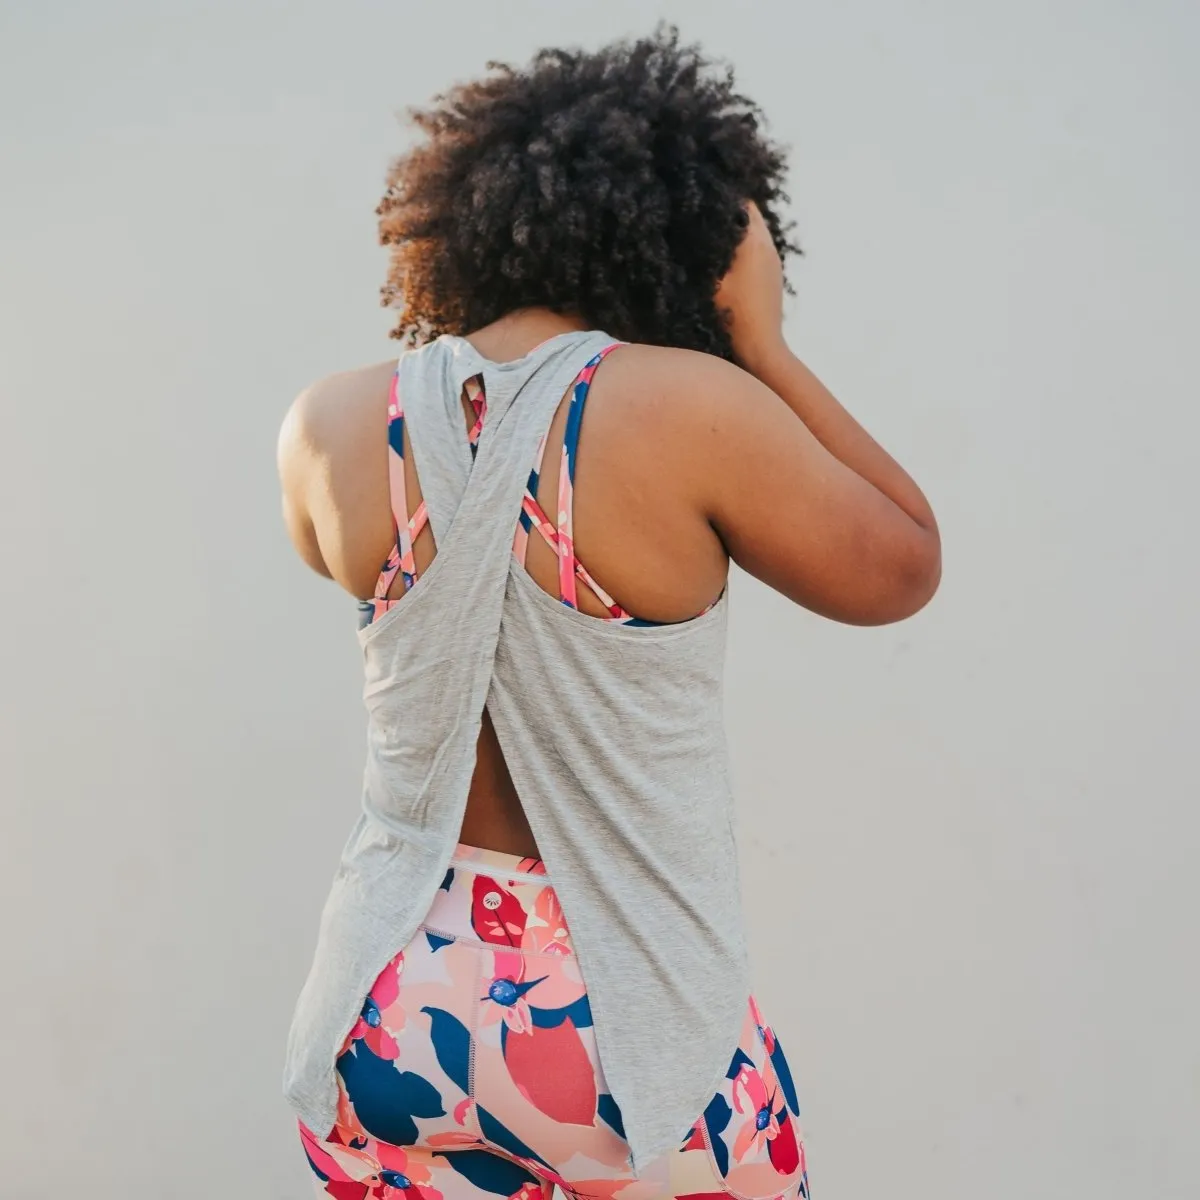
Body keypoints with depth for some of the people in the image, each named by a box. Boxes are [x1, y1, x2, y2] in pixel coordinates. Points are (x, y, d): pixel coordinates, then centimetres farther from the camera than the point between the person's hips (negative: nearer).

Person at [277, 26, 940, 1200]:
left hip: (392, 1006, 3)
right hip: (633, 1021, -3)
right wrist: (763, 348, -1)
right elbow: (902, 570, -3)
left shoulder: (331, 427, -6)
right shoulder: (696, 410, -17)